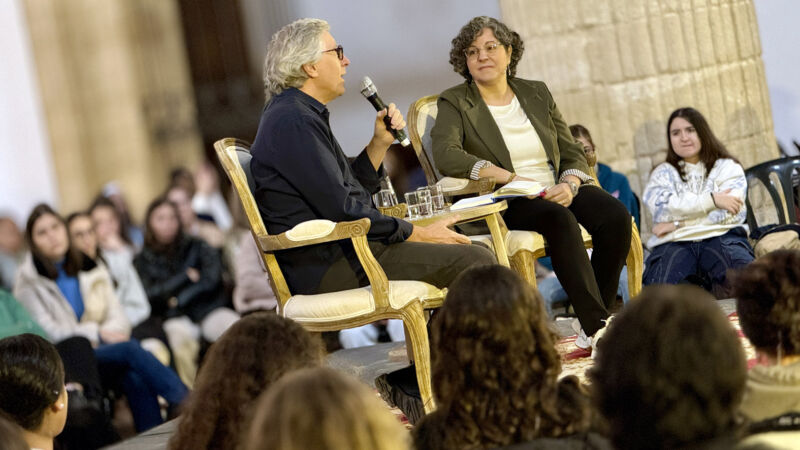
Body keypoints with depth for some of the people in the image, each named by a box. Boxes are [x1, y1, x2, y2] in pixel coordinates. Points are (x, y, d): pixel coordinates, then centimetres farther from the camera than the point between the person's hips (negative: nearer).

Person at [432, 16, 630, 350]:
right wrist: (505, 177, -25)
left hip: (558, 190, 5)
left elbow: (572, 153, 13)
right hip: (505, 203, -5)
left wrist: (569, 184, -11)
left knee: (616, 216, -23)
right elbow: (445, 155, -17)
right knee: (560, 220, -35)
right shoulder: (454, 103, 3)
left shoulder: (537, 94, 16)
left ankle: (591, 325, -20)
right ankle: (597, 326, -38)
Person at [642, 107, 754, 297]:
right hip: (674, 243, 0)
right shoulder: (663, 173, 24)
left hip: (720, 237, 0)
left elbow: (729, 212, 1)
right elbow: (662, 207, 0)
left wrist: (677, 224, -3)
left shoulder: (727, 167, 19)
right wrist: (712, 200, -5)